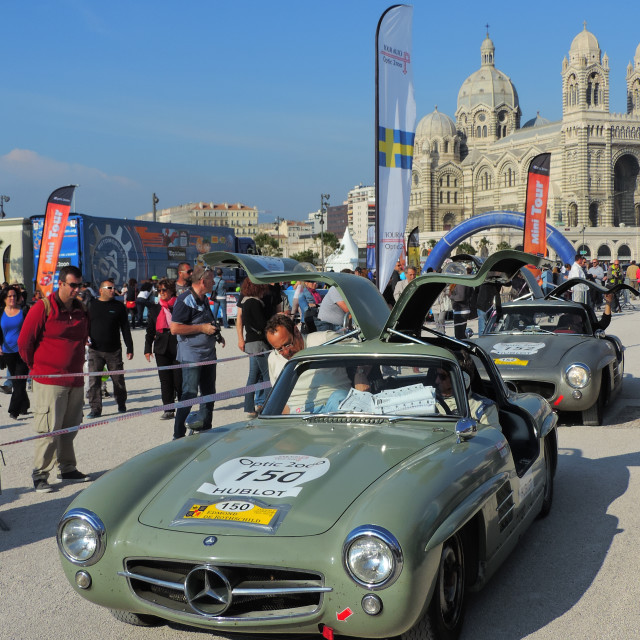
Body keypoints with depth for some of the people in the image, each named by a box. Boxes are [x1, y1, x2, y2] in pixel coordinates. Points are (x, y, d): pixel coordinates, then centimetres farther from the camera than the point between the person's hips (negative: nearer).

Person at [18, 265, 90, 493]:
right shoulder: (42, 308, -8)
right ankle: (40, 474, 3)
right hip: (49, 381, -6)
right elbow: (24, 342, -4)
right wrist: (37, 368, 4)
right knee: (48, 429, -6)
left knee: (70, 428, 12)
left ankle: (67, 469, 23)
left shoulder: (81, 311, 10)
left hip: (75, 380, 6)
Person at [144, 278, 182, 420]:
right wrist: (147, 348, 8)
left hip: (178, 347, -4)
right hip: (161, 348, 4)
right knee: (165, 380, 5)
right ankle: (169, 410, 10)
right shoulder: (155, 309, 13)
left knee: (179, 379, -3)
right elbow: (150, 329, 14)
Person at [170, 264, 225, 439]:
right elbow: (175, 328, -21)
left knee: (209, 394, 14)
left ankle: (205, 430, 27)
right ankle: (179, 436, 0)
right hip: (191, 356, -9)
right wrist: (202, 328, -19)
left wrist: (216, 334, 11)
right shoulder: (184, 301, -14)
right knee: (190, 395, -7)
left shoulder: (204, 300, 14)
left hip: (208, 355, 9)